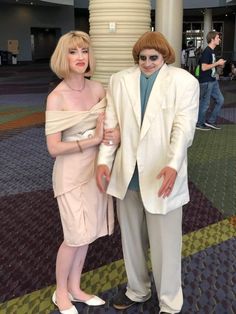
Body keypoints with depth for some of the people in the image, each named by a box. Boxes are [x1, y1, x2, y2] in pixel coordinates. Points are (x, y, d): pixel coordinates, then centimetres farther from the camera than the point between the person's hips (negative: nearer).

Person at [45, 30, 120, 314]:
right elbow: (54, 148, -18)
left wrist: (116, 133, -10)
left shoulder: (98, 88, -1)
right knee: (76, 236, 3)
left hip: (96, 167, 5)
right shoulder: (56, 97, -16)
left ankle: (75, 288, 35)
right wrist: (93, 139, -23)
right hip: (72, 172, -5)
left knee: (87, 233, 15)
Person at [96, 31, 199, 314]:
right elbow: (111, 124, 4)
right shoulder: (119, 80, 7)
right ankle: (137, 289, 42)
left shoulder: (184, 81, -3)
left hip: (161, 175, -4)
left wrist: (173, 165, -28)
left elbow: (183, 127, -13)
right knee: (131, 238, 19)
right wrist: (104, 161, -7)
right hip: (126, 174, 4)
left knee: (165, 245, 5)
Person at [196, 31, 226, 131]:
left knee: (220, 100, 11)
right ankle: (199, 124, 14)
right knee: (205, 103, 0)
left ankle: (210, 121, 19)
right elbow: (204, 67, -23)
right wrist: (217, 63, -17)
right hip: (206, 82, -10)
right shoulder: (206, 51, -17)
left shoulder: (212, 51, 13)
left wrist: (219, 63, 9)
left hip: (213, 81, 10)